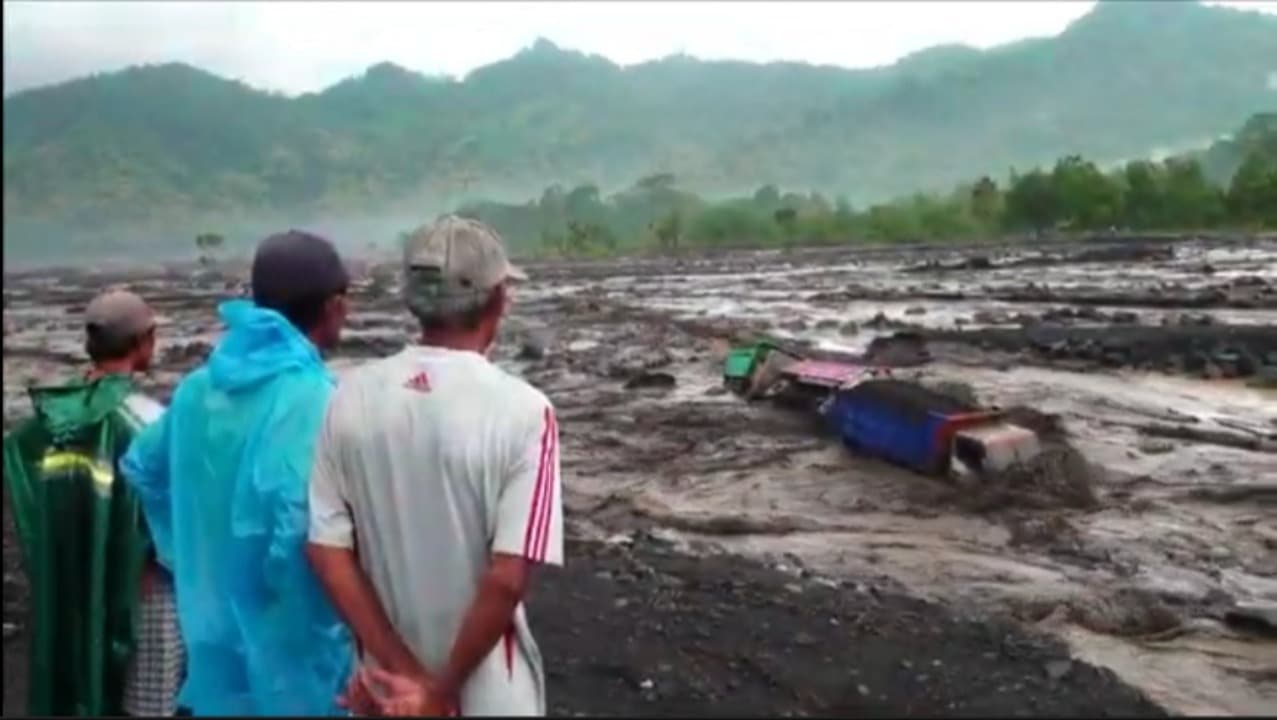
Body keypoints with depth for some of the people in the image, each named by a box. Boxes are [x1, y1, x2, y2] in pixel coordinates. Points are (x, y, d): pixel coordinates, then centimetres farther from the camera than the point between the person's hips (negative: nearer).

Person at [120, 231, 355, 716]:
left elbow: (142, 467, 21)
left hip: (215, 638, 7)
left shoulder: (199, 388, 5)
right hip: (288, 648, -7)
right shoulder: (311, 398, -22)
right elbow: (304, 530, -31)